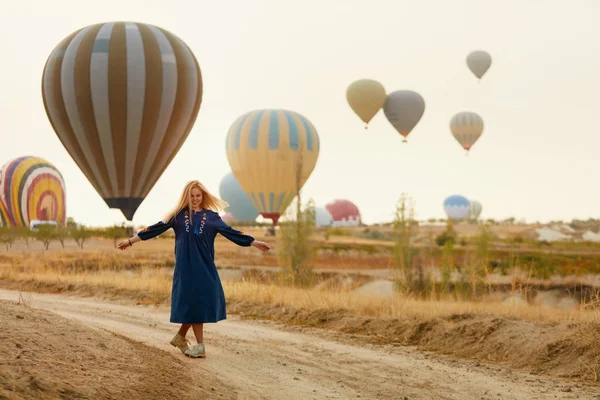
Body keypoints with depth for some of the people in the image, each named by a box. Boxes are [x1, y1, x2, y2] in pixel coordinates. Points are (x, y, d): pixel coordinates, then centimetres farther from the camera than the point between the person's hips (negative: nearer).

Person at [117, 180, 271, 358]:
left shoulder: (211, 216, 8)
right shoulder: (178, 215, 5)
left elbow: (230, 232, 8)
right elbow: (156, 228, 7)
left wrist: (255, 242, 4)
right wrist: (131, 240, 6)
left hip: (205, 267, 2)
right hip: (186, 266, -1)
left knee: (201, 303, 0)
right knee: (192, 303, -2)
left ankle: (180, 337, 21)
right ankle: (200, 346, 2)